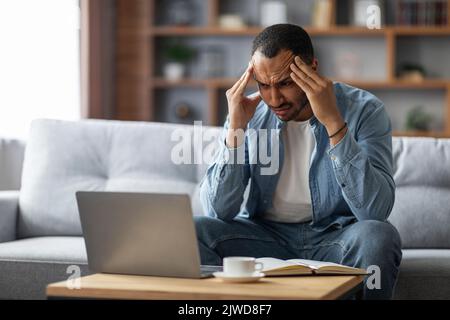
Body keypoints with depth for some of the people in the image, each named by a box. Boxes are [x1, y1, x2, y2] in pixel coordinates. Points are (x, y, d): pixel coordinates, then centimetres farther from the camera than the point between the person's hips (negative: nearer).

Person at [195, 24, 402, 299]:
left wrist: (333, 122, -29)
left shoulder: (364, 110, -11)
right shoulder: (249, 114, -3)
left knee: (378, 237, -34)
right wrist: (236, 128, -19)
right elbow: (220, 211, -9)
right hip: (265, 237, 2)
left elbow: (376, 210, -24)